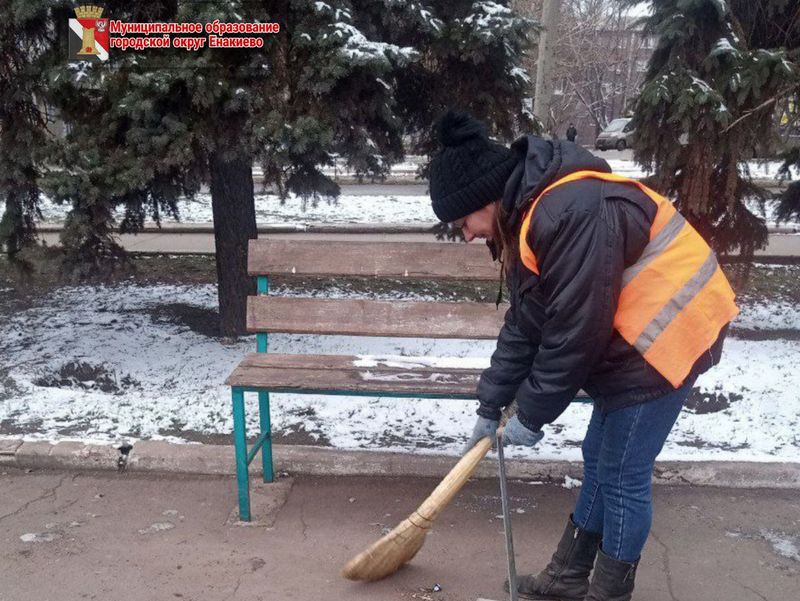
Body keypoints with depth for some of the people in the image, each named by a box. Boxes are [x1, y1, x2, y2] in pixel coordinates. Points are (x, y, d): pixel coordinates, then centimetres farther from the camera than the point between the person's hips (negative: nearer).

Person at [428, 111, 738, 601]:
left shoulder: (572, 213, -28)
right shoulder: (526, 216, 5)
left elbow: (575, 332, -26)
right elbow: (525, 325, 10)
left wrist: (531, 415, -14)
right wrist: (491, 405, 11)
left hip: (666, 337, -10)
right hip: (627, 338, 10)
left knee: (623, 474, -1)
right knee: (599, 460, 17)